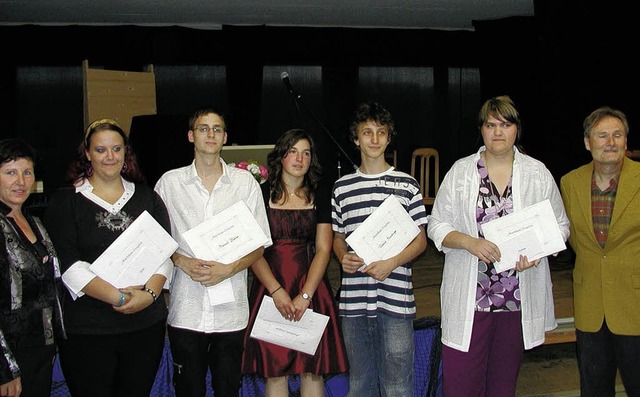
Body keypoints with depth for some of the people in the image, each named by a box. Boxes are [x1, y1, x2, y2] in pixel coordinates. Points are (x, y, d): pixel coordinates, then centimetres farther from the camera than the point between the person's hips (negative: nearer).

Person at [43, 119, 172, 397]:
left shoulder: (146, 197, 11)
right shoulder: (66, 201, 1)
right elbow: (68, 264, -10)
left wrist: (150, 293, -14)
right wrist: (119, 297, -19)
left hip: (147, 324, 3)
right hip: (86, 329, -3)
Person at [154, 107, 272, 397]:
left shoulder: (245, 182, 5)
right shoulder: (169, 182, 5)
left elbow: (259, 246, 5)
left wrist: (228, 269, -12)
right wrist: (182, 262, -11)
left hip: (231, 311, 0)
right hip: (185, 311, 0)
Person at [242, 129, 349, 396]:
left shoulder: (320, 195, 6)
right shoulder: (262, 194, 3)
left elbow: (323, 250, -1)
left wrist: (305, 295, -12)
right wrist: (277, 291, -15)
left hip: (312, 286, 1)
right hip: (270, 288, 0)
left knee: (312, 370, 2)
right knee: (274, 371, 2)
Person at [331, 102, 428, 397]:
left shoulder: (406, 184, 3)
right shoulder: (342, 187, 10)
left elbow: (420, 240, 4)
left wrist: (392, 262, -13)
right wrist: (343, 258, -5)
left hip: (395, 299, -2)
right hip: (353, 300, 3)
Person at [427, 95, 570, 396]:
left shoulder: (538, 173, 5)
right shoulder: (460, 171, 3)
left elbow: (560, 225, 10)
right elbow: (437, 226, 3)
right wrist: (469, 242, -16)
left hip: (519, 297, 1)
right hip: (469, 296, -1)